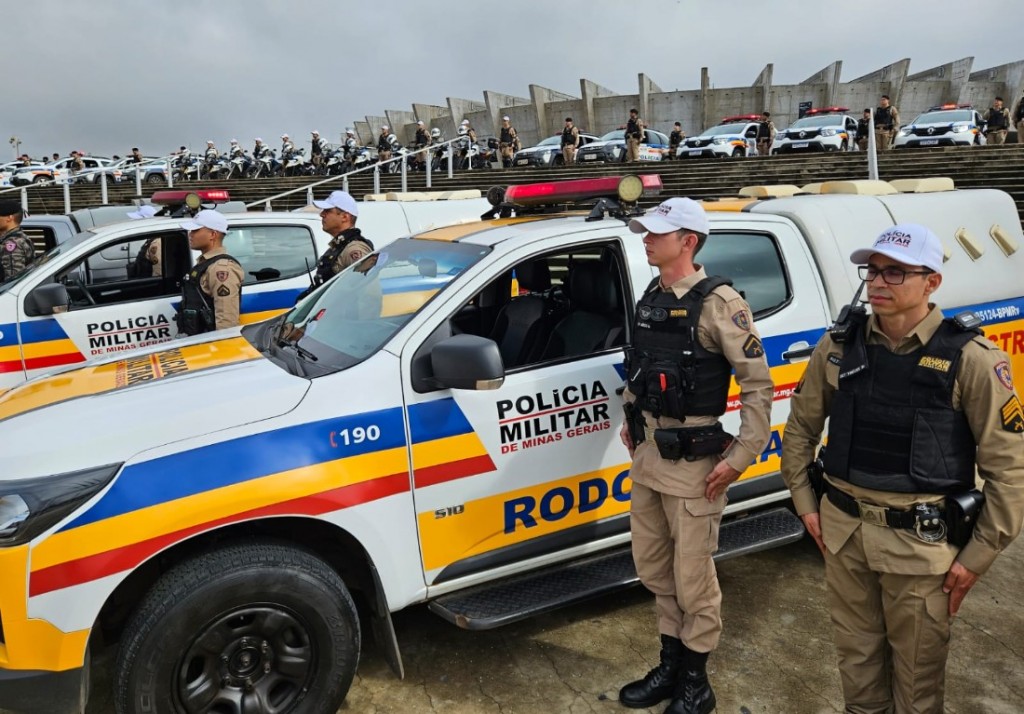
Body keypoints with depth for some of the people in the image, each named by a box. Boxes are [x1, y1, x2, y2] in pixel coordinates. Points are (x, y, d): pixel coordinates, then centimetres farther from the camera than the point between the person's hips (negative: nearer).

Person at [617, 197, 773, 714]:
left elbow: (758, 385, -15)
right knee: (653, 568, 18)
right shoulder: (650, 298, 8)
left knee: (692, 578, 6)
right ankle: (670, 666, 37)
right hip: (647, 454, 8)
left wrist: (741, 457, -16)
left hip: (692, 461, -8)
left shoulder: (718, 303, -15)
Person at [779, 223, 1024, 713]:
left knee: (917, 670, 14)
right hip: (843, 532, 4)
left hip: (921, 542, -3)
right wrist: (805, 503, 7)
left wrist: (978, 555, -8)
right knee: (856, 654, 21)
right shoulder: (839, 346, -2)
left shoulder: (970, 359, -13)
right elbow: (801, 425, 10)